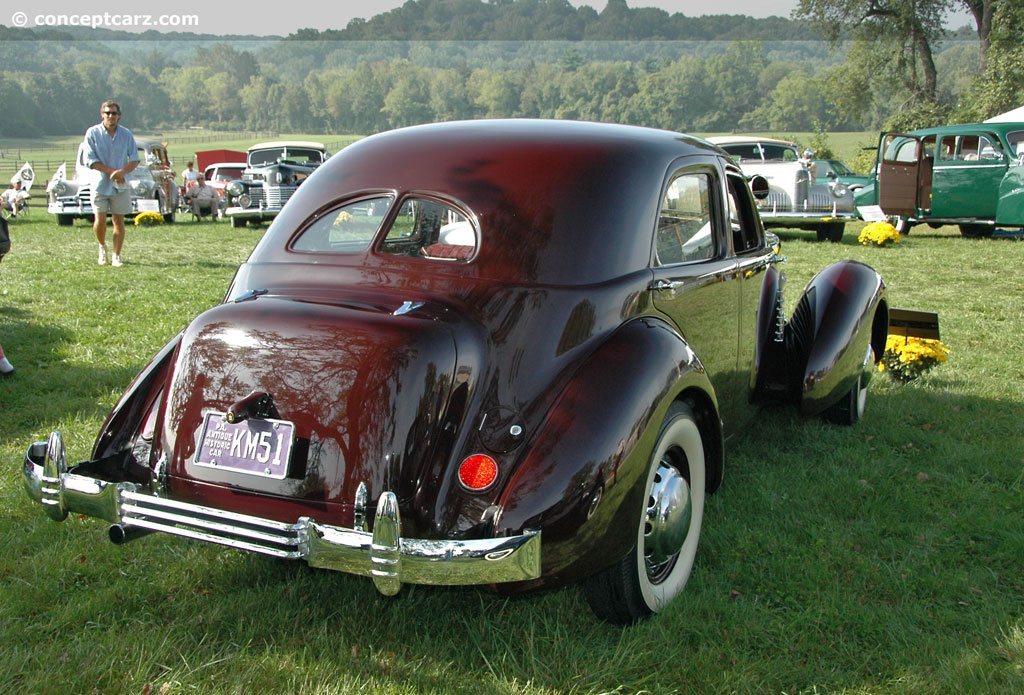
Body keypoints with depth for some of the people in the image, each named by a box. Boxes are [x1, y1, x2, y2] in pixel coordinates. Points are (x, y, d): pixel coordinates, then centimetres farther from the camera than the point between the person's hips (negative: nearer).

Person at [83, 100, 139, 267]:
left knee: (119, 221, 2)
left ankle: (116, 256, 12)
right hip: (100, 184, -1)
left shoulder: (126, 134, 1)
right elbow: (90, 160, -7)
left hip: (121, 186, 1)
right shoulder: (92, 133, -4)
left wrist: (122, 171, -18)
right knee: (99, 221, -6)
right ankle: (102, 247, 22)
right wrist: (112, 171, -15)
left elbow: (135, 159, 1)